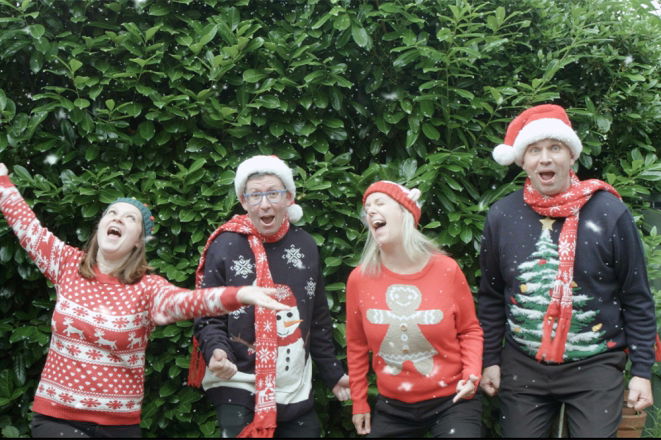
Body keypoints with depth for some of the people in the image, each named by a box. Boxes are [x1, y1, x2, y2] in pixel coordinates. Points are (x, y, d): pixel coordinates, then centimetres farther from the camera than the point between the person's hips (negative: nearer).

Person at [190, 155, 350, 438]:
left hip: (297, 391, 4)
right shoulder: (224, 247, -7)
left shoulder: (305, 245, 5)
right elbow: (208, 317, -5)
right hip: (239, 391, -4)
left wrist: (333, 373, 16)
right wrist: (217, 351, -24)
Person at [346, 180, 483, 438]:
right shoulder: (359, 278, -6)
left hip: (452, 402, -2)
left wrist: (472, 374, -14)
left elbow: (470, 330, 2)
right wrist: (359, 402, 9)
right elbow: (357, 345, 5)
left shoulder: (446, 269, -10)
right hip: (392, 408, 2)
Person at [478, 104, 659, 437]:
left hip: (595, 367, -2)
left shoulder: (609, 212, -8)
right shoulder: (501, 215, -1)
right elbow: (491, 297, 8)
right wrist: (490, 360, 8)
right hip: (521, 366, 2)